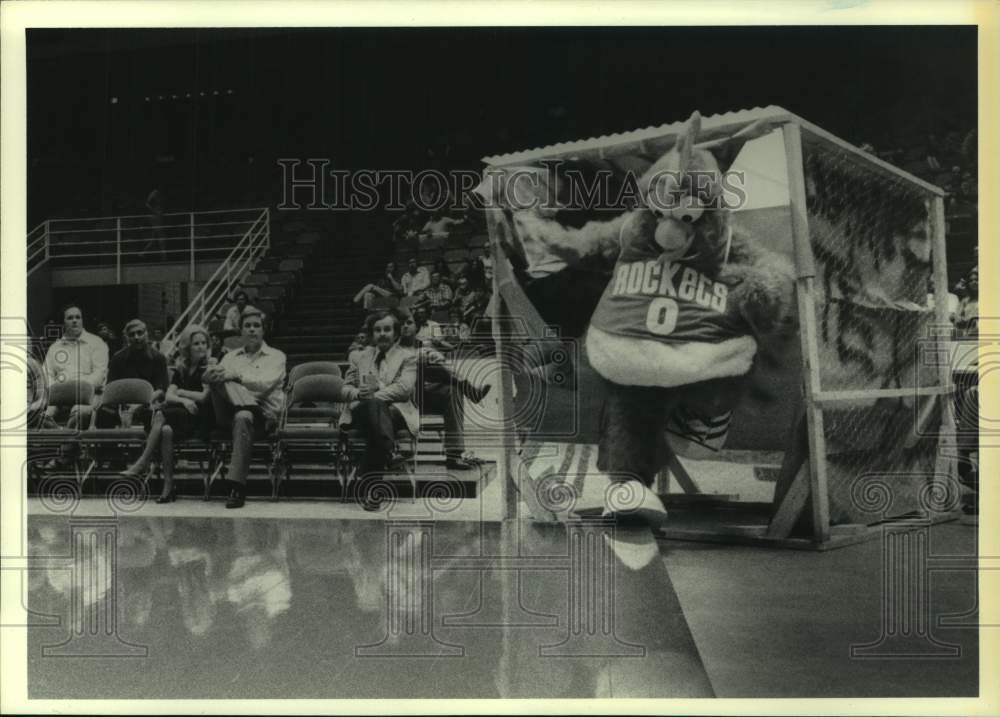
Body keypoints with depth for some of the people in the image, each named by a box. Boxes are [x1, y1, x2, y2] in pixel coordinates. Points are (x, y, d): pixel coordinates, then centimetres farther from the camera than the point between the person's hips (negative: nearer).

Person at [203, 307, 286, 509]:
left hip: (263, 415, -3)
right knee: (218, 379, -23)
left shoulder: (275, 356, 12)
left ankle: (237, 487, -41)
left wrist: (236, 376, -20)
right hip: (231, 412, 3)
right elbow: (206, 377, 8)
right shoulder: (232, 356, 23)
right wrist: (212, 373, -17)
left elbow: (265, 384, -7)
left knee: (243, 417, -40)